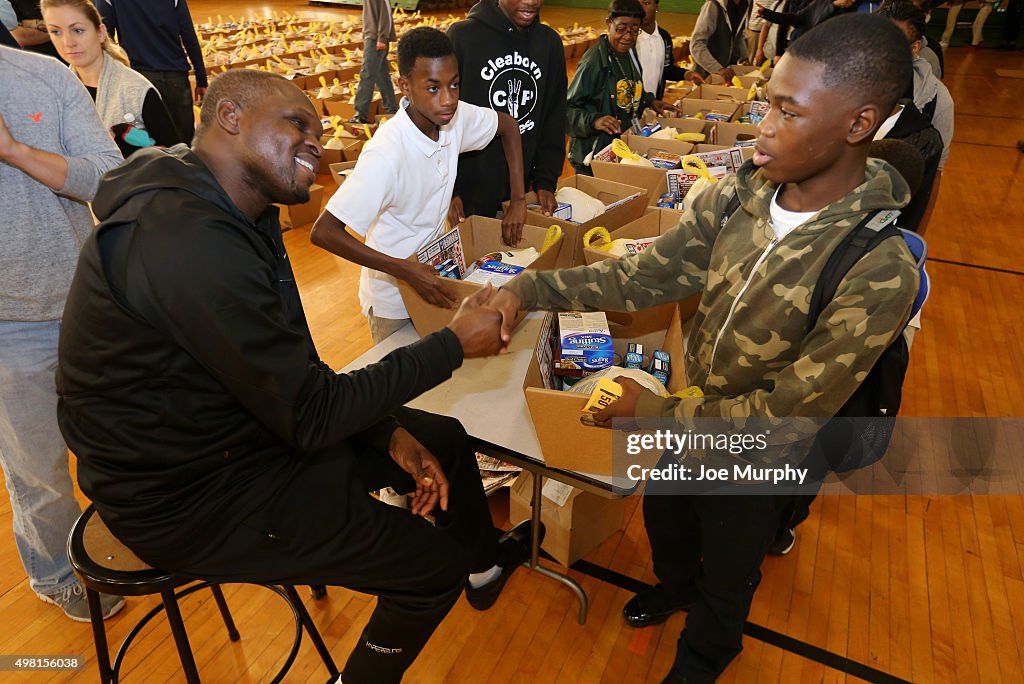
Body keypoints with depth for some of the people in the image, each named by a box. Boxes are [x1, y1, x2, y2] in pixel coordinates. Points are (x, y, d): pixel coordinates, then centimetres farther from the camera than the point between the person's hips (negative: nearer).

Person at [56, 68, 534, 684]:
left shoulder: (242, 211, 1)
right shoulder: (188, 238, -31)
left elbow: (295, 367, 6)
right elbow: (310, 415, -27)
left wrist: (390, 432, -1)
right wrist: (454, 344, -19)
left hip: (248, 422, 9)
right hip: (188, 497, -9)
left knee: (444, 438, 13)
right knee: (433, 567, -9)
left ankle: (484, 564, 41)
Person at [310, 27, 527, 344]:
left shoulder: (455, 116, -13)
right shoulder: (387, 153, -31)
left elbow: (508, 125, 6)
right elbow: (323, 232, -33)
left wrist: (518, 200, -3)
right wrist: (406, 271, -36)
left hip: (434, 275, 6)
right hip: (393, 298, -6)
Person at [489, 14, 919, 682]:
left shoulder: (880, 270, -32)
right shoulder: (740, 193, -16)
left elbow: (790, 413, -27)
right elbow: (647, 274, -12)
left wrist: (654, 409, -23)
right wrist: (532, 288, -22)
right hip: (693, 415, 5)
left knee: (726, 575, 24)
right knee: (663, 515, 31)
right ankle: (676, 584, 68)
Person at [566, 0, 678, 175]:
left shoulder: (630, 52, 7)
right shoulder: (594, 61, -19)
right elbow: (568, 109, -20)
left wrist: (650, 101, 12)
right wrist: (594, 121, -35)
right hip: (593, 156, -8)